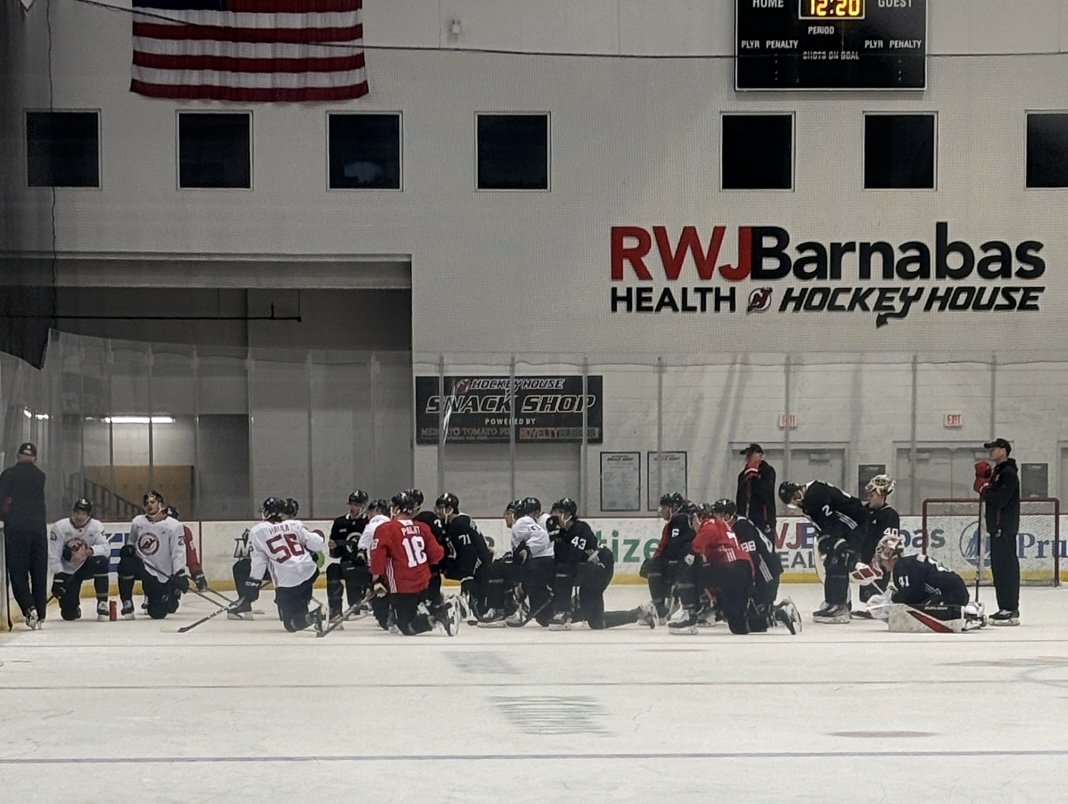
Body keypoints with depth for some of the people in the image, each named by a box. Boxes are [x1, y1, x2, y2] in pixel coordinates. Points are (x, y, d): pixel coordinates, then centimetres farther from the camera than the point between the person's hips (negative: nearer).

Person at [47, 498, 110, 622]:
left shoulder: (96, 526, -12)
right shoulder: (60, 527, -15)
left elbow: (105, 548, -26)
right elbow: (53, 556, -16)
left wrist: (87, 551, -42)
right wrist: (58, 577, -25)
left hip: (86, 567, 1)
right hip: (66, 571, -1)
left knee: (101, 561, -36)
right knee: (69, 614, -10)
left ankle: (102, 603, -22)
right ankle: (74, 608, 32)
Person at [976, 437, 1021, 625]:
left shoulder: (1008, 474, -12)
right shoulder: (997, 472, 20)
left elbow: (1000, 499, -22)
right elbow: (991, 496, 20)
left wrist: (984, 488, -9)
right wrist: (984, 481, 6)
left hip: (1005, 528, -11)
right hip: (997, 527, 11)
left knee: (1006, 567, -12)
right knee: (998, 567, 12)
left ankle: (1011, 611, -14)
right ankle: (1005, 608, 16)